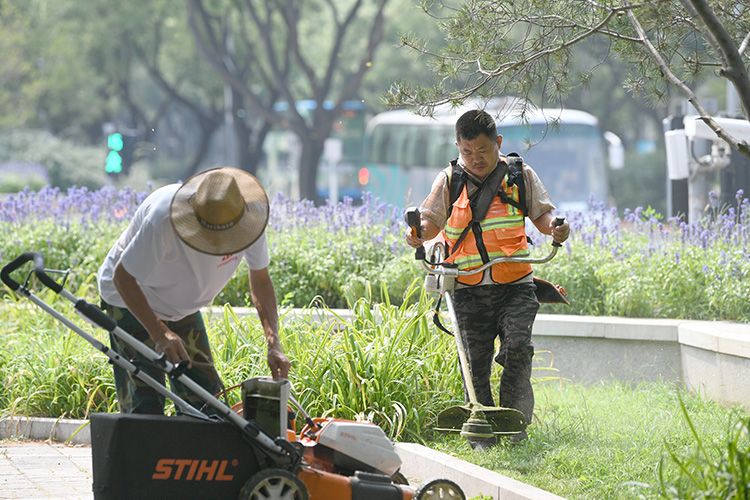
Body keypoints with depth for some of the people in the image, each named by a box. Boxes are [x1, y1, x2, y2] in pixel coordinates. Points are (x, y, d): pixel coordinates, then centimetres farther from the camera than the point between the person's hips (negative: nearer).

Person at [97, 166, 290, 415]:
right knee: (145, 402, -15)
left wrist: (273, 344, -19)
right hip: (133, 298, -5)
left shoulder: (250, 217, -22)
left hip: (183, 306, 5)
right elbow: (122, 277, -27)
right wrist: (159, 333, -35)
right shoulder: (163, 217, -38)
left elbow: (260, 280, -7)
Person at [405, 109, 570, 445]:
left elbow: (541, 213, 9)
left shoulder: (521, 176, 6)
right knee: (475, 359, -1)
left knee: (517, 346, -19)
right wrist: (420, 233, -21)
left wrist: (554, 227, -14)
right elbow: (432, 218, 2)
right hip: (469, 289, 1)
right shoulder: (450, 180, 6)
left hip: (515, 286, -1)